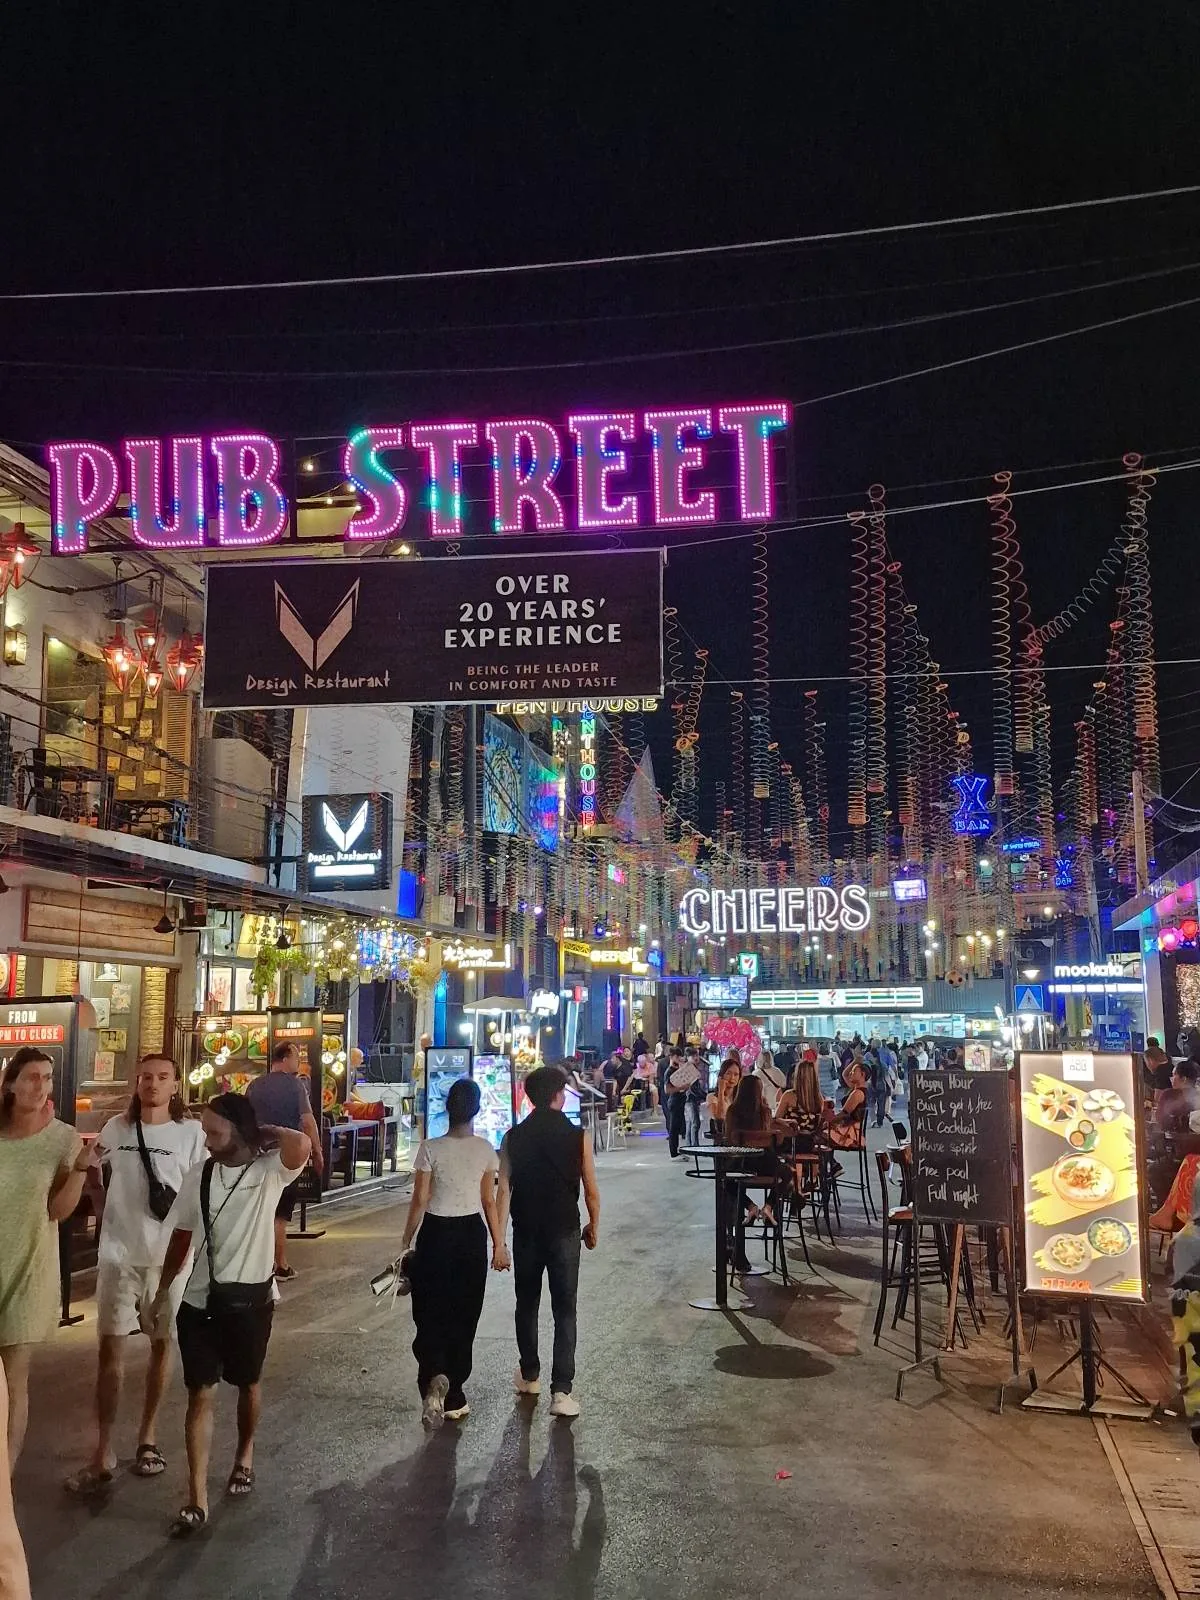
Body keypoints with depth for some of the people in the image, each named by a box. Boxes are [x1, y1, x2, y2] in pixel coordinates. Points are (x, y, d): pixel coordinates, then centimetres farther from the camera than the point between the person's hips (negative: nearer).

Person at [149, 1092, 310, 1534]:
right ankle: (197, 1499, 5)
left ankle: (245, 1456, 43)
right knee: (200, 1395, 0)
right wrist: (163, 1290, 14)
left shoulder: (270, 1171, -13)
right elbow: (181, 1235, 9)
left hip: (251, 1298, -2)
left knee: (248, 1385, 18)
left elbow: (302, 1145, -36)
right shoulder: (198, 1176, -2)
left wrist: (264, 1132, -19)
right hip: (200, 1300, 2)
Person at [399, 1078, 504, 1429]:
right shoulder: (485, 1150, -5)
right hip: (471, 1234, 2)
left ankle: (435, 1377, -18)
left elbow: (419, 1201, -8)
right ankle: (453, 1397, 18)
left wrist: (406, 1243, 3)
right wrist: (499, 1244, 9)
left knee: (430, 1312, 8)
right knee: (463, 1315, 13)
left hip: (436, 1233, -2)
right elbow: (489, 1202, -1)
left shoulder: (431, 1148, -10)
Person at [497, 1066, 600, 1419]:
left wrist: (499, 1239, -4)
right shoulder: (577, 1136, -9)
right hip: (564, 1231, -2)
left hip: (526, 1232, 2)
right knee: (564, 1311, 3)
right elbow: (591, 1192, -5)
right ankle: (561, 1390, -4)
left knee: (527, 1304, 20)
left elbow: (504, 1190, -8)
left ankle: (529, 1376, 34)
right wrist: (593, 1228, 11)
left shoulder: (513, 1137, -5)